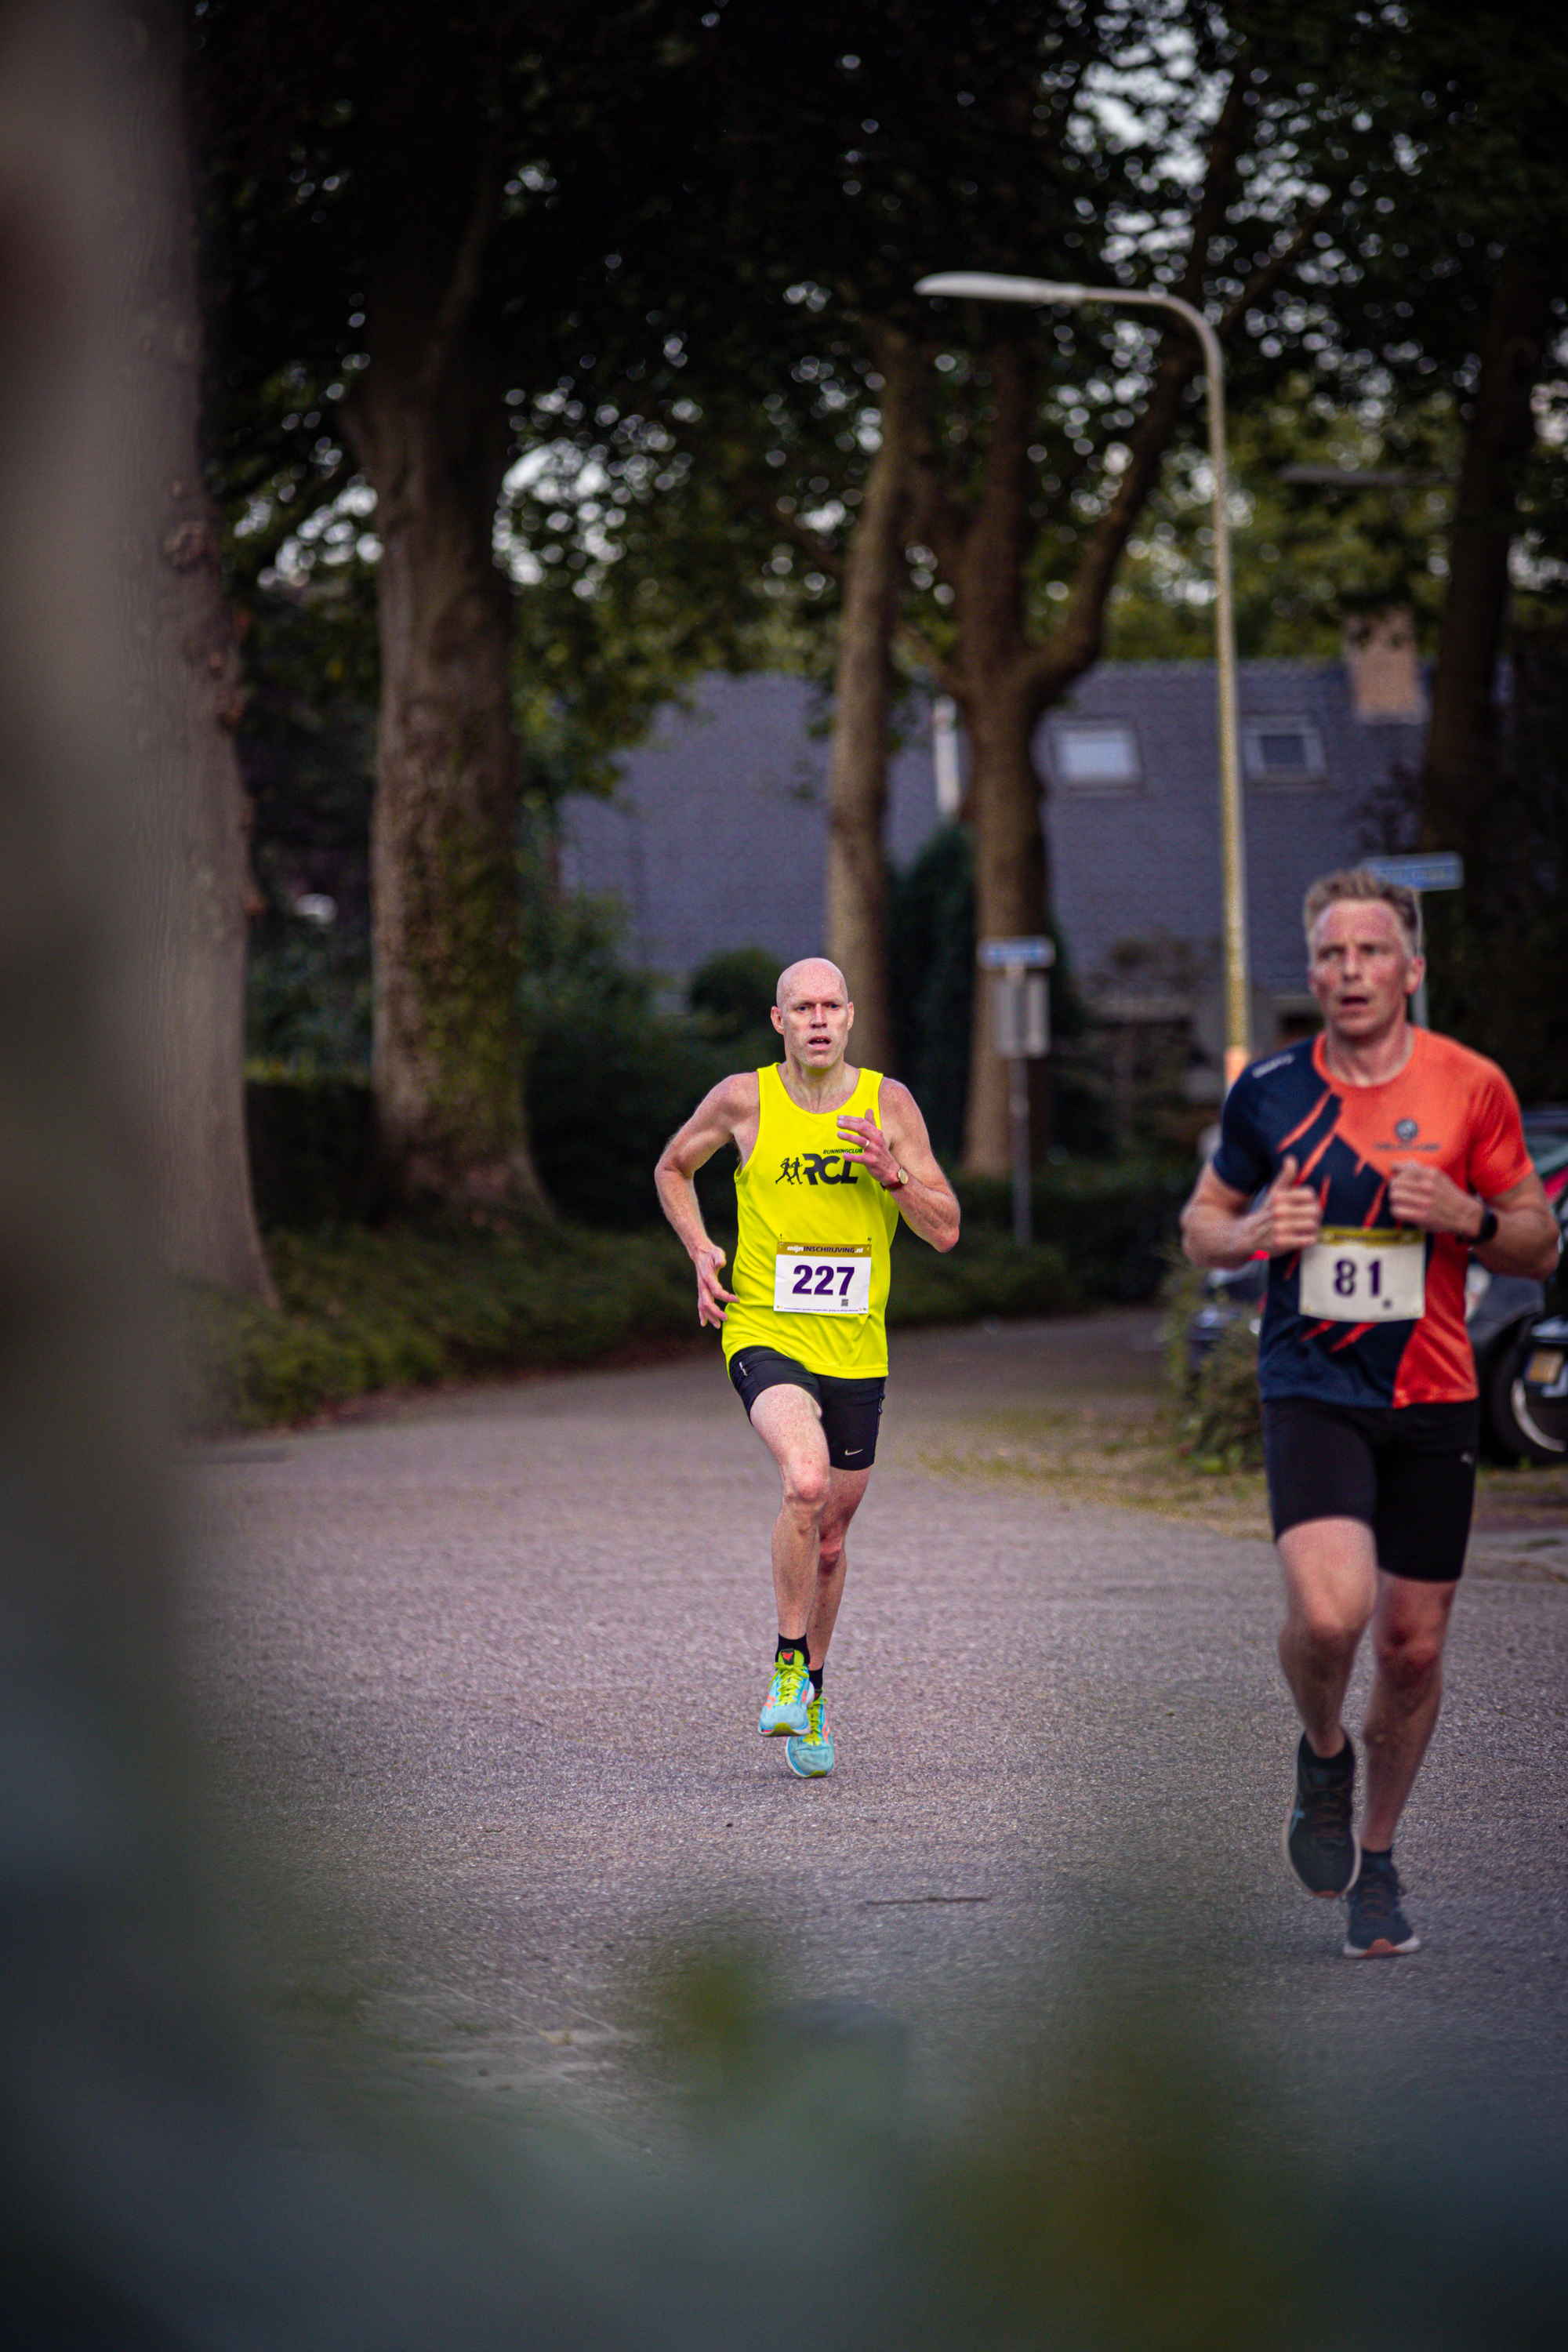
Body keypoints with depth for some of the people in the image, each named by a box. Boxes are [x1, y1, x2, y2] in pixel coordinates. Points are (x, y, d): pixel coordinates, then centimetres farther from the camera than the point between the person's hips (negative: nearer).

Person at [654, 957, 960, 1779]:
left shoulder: (889, 1103, 0)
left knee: (830, 1533, 12)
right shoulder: (743, 1100, -3)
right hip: (765, 1335, -3)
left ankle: (810, 1696, 33)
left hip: (856, 1350, 3)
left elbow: (944, 1230, 0)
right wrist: (701, 1254, 1)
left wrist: (891, 1172, -17)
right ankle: (789, 1662, -12)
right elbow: (673, 1168, 16)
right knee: (806, 1480, -29)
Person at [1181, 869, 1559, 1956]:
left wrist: (1466, 1216, -15)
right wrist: (1252, 1234, -10)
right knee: (1328, 1611, -23)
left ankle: (1376, 1859, 27)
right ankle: (1323, 1754, 11)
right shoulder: (1269, 1091, 0)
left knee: (1413, 1644, 5)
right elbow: (1202, 1221, 13)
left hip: (1434, 1398, 1)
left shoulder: (1473, 1088, -1)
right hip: (1312, 1389, -1)